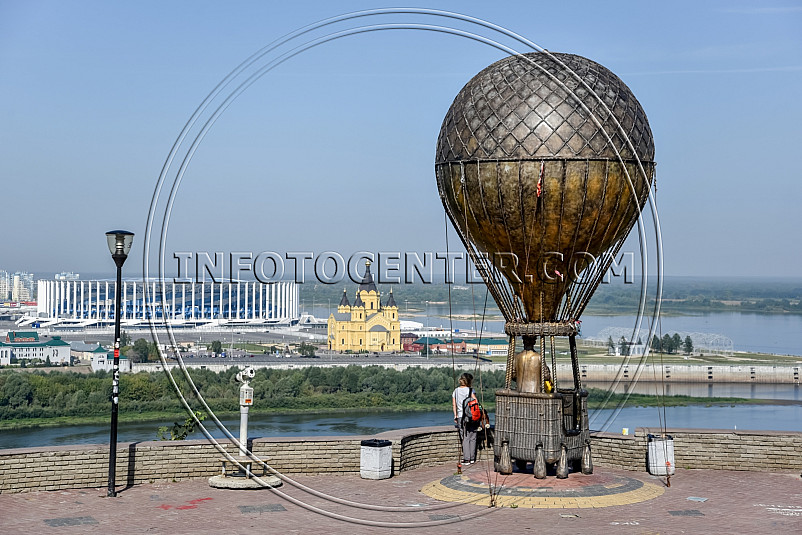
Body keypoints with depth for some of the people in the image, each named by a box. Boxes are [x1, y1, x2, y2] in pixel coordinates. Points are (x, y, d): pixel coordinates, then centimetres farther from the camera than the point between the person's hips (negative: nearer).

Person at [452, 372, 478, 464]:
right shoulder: (470, 390, -6)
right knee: (472, 437, 9)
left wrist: (455, 416, 14)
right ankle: (472, 458, 12)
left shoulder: (456, 391, 6)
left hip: (460, 416, 2)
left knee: (465, 438, 5)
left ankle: (466, 459, 1)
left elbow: (454, 405, 7)